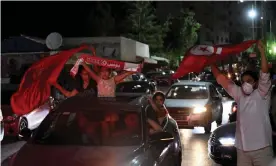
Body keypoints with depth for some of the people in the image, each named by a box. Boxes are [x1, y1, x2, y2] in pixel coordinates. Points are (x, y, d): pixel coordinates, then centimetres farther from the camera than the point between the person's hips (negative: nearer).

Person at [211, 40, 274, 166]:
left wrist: (262, 51, -23)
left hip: (261, 148, -5)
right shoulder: (239, 95, 10)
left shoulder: (261, 94, -2)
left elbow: (265, 74, -15)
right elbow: (222, 79, 12)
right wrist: (211, 64, 10)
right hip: (242, 149, 5)